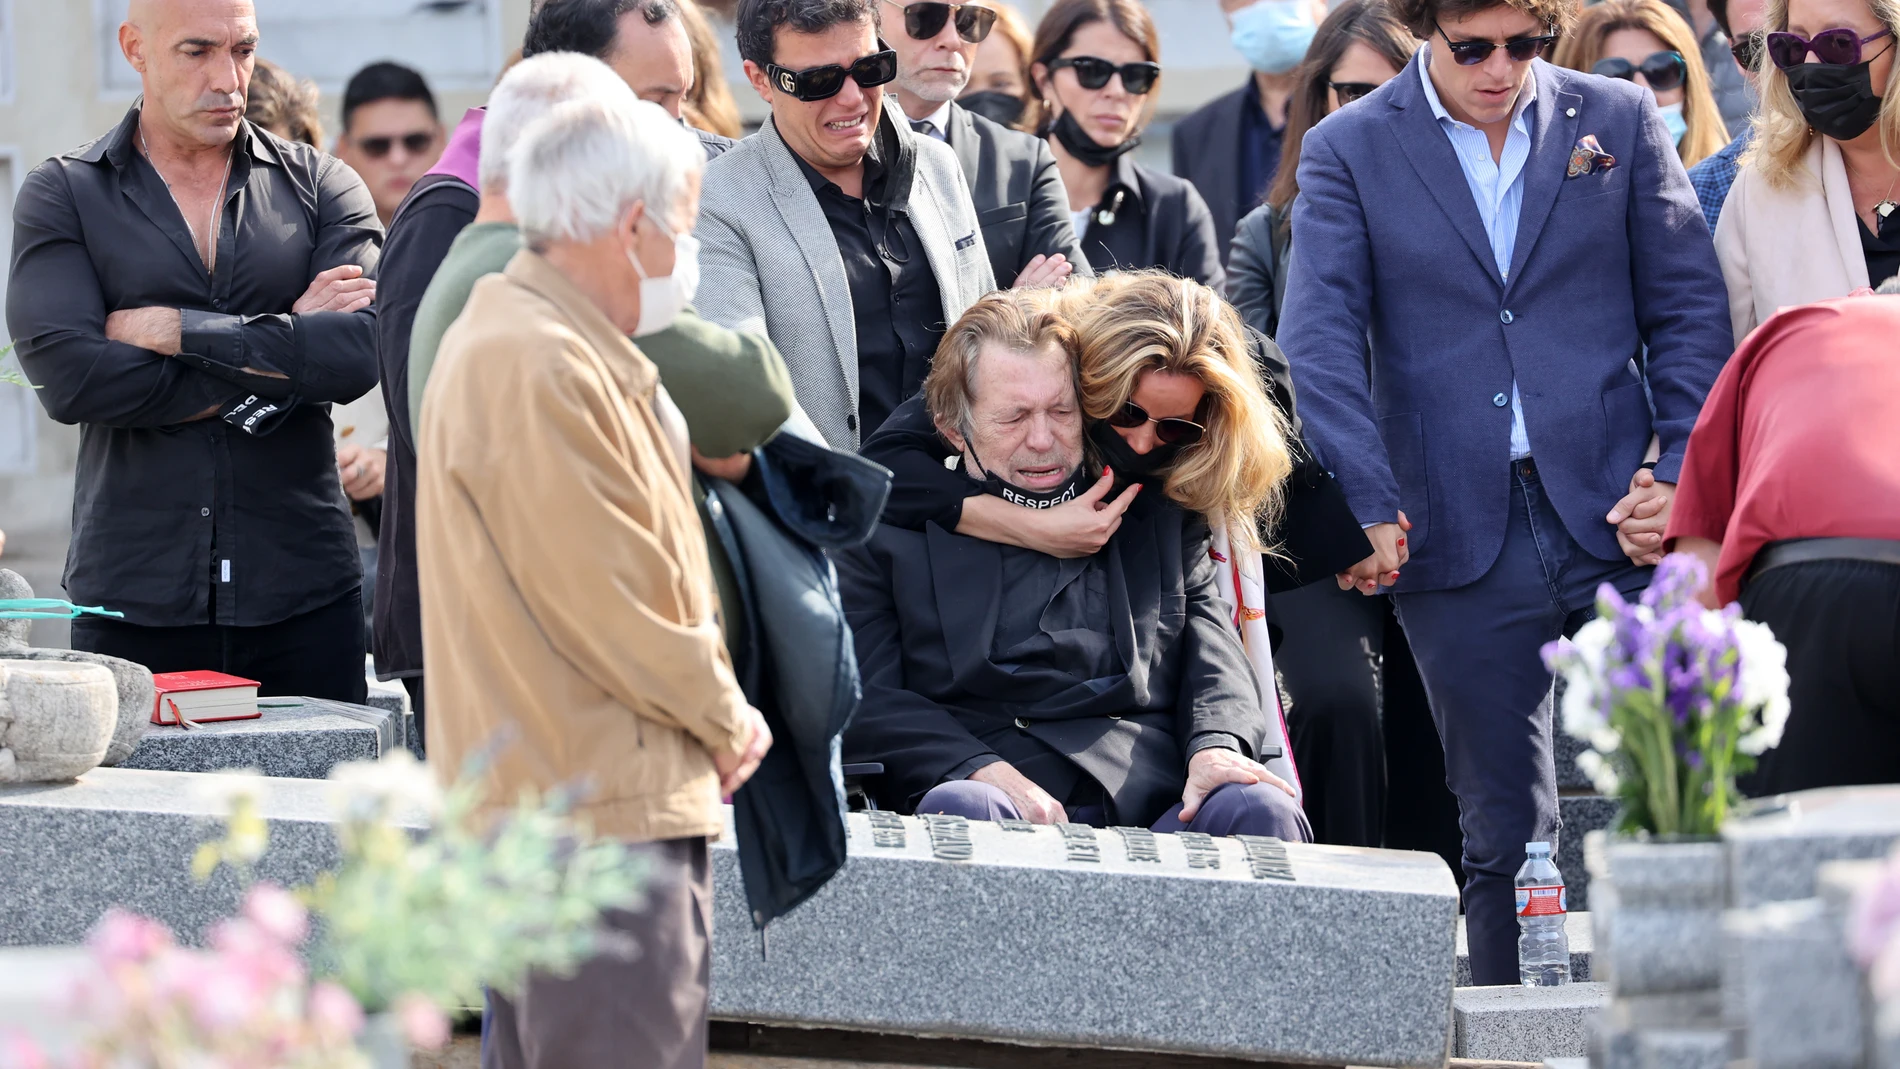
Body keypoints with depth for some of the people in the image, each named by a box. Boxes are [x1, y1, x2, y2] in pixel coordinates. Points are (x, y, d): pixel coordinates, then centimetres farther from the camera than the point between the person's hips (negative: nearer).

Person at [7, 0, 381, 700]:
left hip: (303, 595, 1)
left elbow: (362, 350, -8)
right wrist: (284, 347, -7)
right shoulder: (61, 196, 6)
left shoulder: (321, 188, 9)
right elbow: (66, 375, -10)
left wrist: (172, 328, -10)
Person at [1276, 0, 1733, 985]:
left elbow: (1689, 310, 9)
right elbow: (1318, 341, -2)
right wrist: (1369, 506, -13)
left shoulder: (1620, 120, 8)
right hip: (1461, 537, -1)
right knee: (1506, 838, 2)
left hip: (1620, 523, 1)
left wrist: (1679, 473, -3)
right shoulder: (1346, 151, 4)